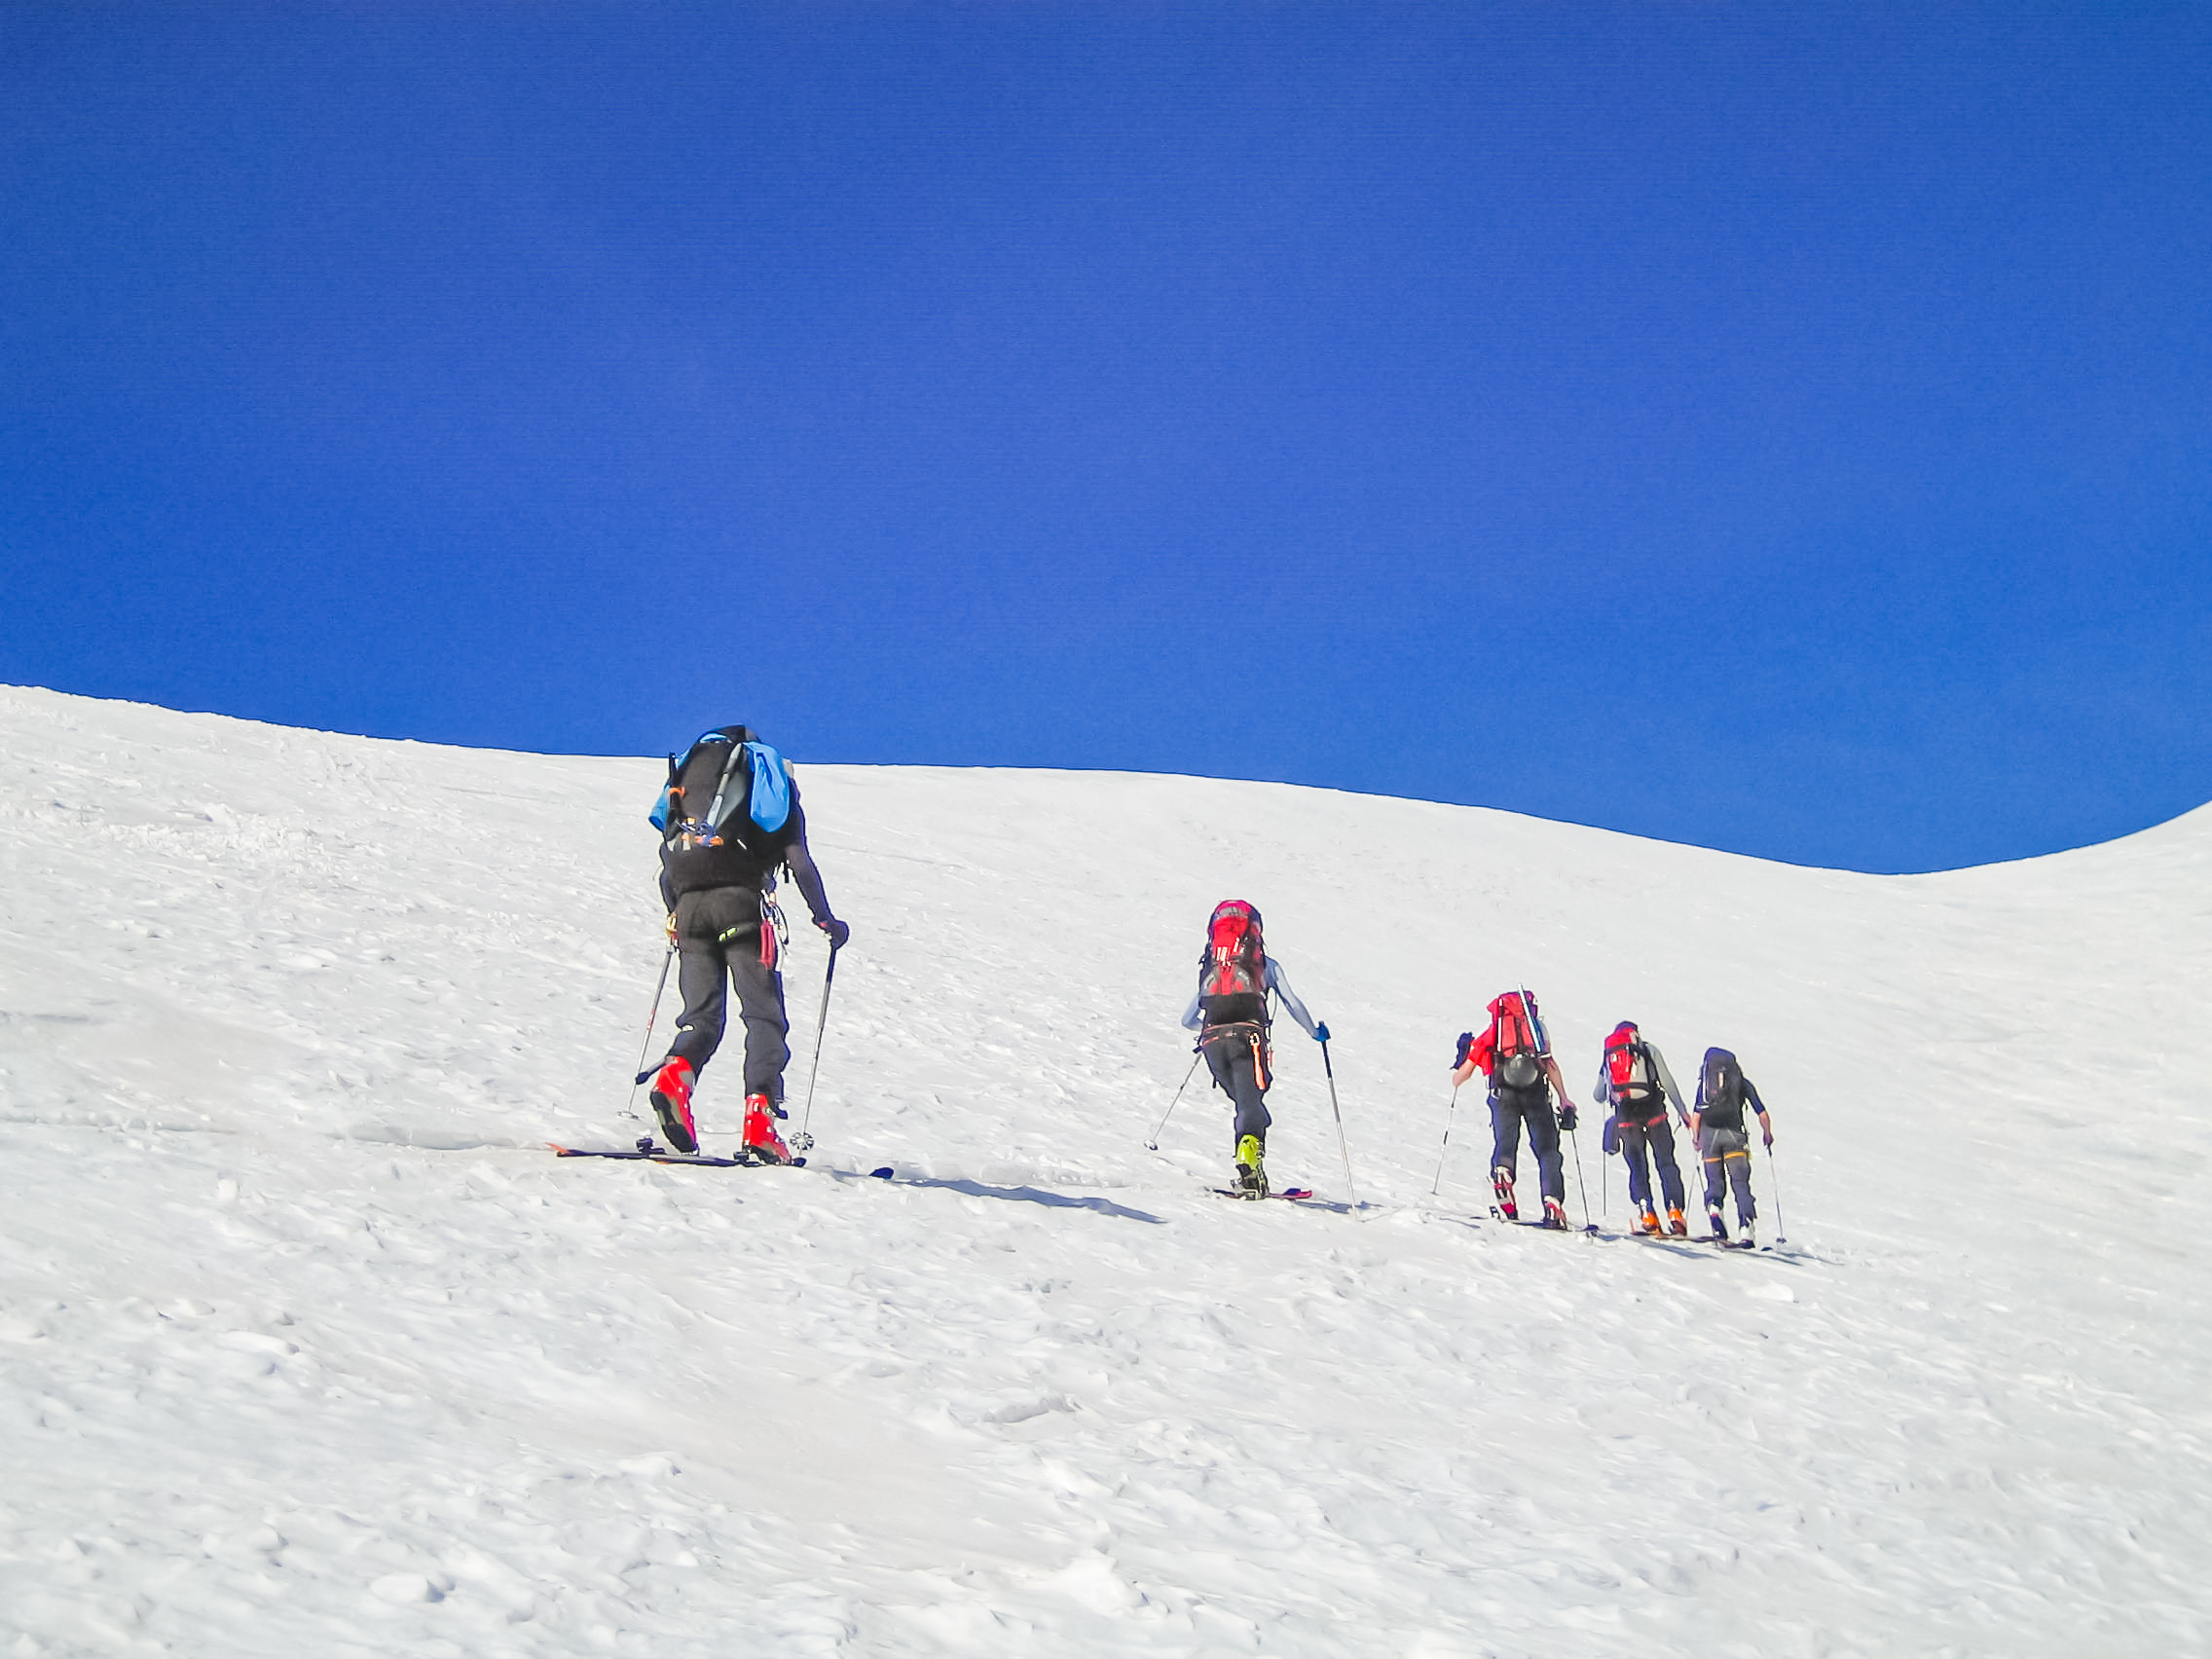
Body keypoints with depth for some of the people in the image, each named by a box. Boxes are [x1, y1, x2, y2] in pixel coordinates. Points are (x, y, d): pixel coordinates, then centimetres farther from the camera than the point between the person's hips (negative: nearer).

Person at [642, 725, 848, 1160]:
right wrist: (826, 919, 11)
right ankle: (760, 1115, -15)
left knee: (702, 1015, 7)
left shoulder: (687, 772, 27)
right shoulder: (770, 774, 18)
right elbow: (799, 861, 4)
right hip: (743, 902, -3)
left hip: (690, 906, 3)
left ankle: (677, 1073, -22)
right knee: (764, 1015, -1)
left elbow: (667, 866, 21)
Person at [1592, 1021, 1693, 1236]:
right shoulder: (1649, 1049, 14)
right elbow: (1668, 1082, 5)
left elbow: (1598, 1096, 25)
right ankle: (1674, 1212, -12)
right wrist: (1683, 1112, 7)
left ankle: (1647, 1214, -11)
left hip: (1625, 1116, 2)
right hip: (1652, 1111, -2)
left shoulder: (1607, 1055, 20)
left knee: (1637, 1168, 6)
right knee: (1666, 1164, 2)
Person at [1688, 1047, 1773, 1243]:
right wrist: (1768, 1135, 26)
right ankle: (1746, 1226, -16)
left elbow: (1696, 1115, 4)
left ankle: (1713, 1206, -20)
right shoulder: (1743, 1083, 12)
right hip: (1734, 1134, -1)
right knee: (1741, 1183, 0)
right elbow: (1762, 1114, 12)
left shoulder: (1705, 1082, 12)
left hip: (1709, 1135, 1)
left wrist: (1696, 1138, 16)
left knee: (1714, 1182, 10)